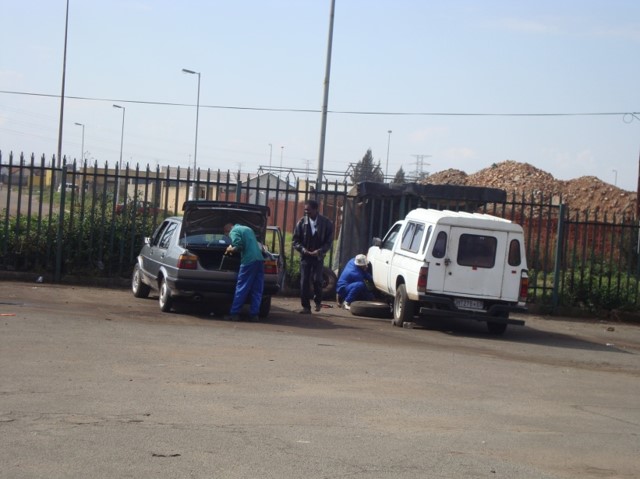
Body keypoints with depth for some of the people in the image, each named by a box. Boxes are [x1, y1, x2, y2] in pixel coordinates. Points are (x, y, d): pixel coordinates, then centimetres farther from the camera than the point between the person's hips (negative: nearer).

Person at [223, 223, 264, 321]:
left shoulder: (234, 231, 1)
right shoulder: (247, 228, 27)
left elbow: (237, 247, -12)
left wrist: (229, 249, 8)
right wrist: (232, 248, 31)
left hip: (249, 261, -7)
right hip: (260, 259, 7)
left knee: (242, 289, -2)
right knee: (257, 290, 7)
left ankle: (234, 313, 1)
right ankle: (254, 314, 6)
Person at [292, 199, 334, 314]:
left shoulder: (326, 223, -2)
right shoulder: (302, 222, 1)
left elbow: (329, 241, 0)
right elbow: (296, 240, 4)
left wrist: (320, 251, -14)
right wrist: (303, 250, -13)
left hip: (318, 257, -1)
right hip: (305, 256, 2)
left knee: (317, 280, -12)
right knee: (304, 282, -3)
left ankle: (318, 301, 13)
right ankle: (306, 307, 3)